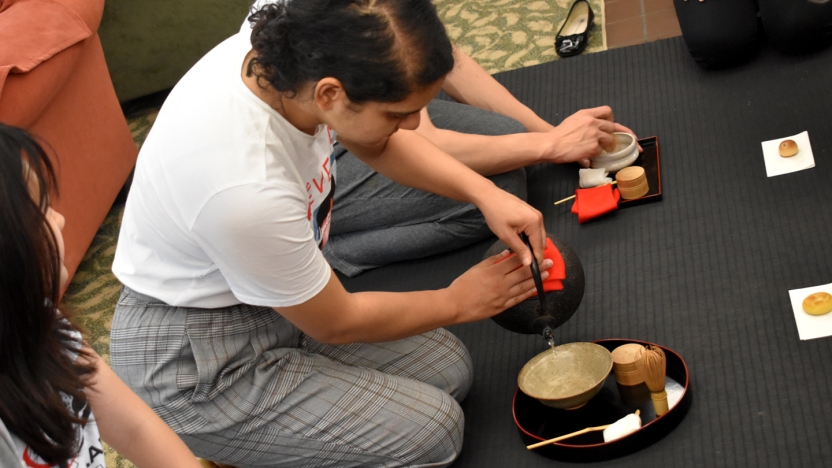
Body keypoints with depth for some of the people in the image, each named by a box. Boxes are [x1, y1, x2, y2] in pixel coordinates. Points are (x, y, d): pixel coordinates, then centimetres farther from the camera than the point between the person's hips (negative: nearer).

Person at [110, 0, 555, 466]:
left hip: (277, 298, 8)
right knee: (433, 430, -12)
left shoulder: (288, 51, -17)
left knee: (449, 367, 4)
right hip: (198, 364, -8)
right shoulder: (246, 190, -38)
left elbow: (380, 145, 6)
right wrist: (458, 302, -4)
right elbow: (336, 323, -18)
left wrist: (485, 192, -8)